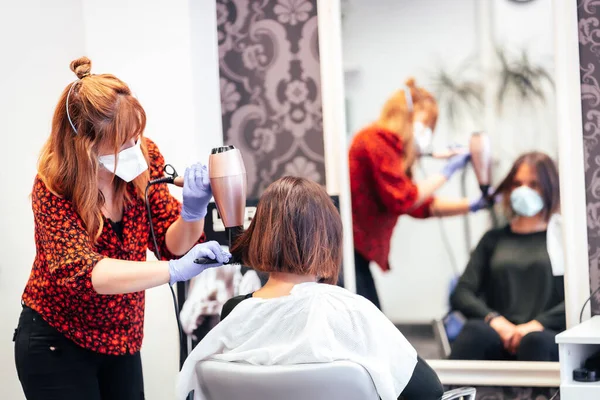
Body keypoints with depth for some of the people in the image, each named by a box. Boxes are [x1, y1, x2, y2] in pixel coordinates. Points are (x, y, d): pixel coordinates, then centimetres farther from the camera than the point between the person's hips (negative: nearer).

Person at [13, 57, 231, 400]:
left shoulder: (145, 157, -10)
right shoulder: (53, 189, -23)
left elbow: (171, 243, -7)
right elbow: (79, 272, -35)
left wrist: (192, 213, -31)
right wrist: (175, 270, -46)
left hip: (122, 339, 4)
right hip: (57, 344, -4)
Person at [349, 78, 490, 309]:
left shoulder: (388, 145, 19)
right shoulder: (376, 140, -11)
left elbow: (422, 205, 19)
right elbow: (401, 200, -17)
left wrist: (472, 205, 12)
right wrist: (446, 173, -7)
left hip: (359, 252, 10)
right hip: (345, 249, -10)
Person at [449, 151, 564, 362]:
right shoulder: (494, 239, 24)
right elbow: (461, 294, 12)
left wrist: (537, 324, -14)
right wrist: (495, 320, -8)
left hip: (547, 338, -2)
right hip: (500, 342, 2)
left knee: (535, 341, -38)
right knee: (474, 330, -33)